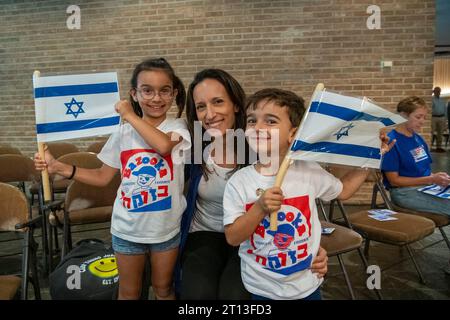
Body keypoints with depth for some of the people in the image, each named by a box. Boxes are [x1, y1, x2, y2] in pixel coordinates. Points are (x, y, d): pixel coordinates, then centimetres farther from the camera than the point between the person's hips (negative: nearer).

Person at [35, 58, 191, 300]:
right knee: (128, 292, 20)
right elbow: (103, 177, 3)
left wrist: (130, 115, -24)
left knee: (163, 289, 20)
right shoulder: (123, 133, -3)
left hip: (167, 228, -2)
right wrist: (59, 167, -6)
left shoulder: (177, 127, -10)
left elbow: (163, 145, -35)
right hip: (127, 229, 2)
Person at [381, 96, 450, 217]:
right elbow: (394, 180, -12)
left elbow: (425, 170, 18)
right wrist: (431, 179, -15)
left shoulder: (418, 139, 14)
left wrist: (438, 178, -4)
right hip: (404, 192, -8)